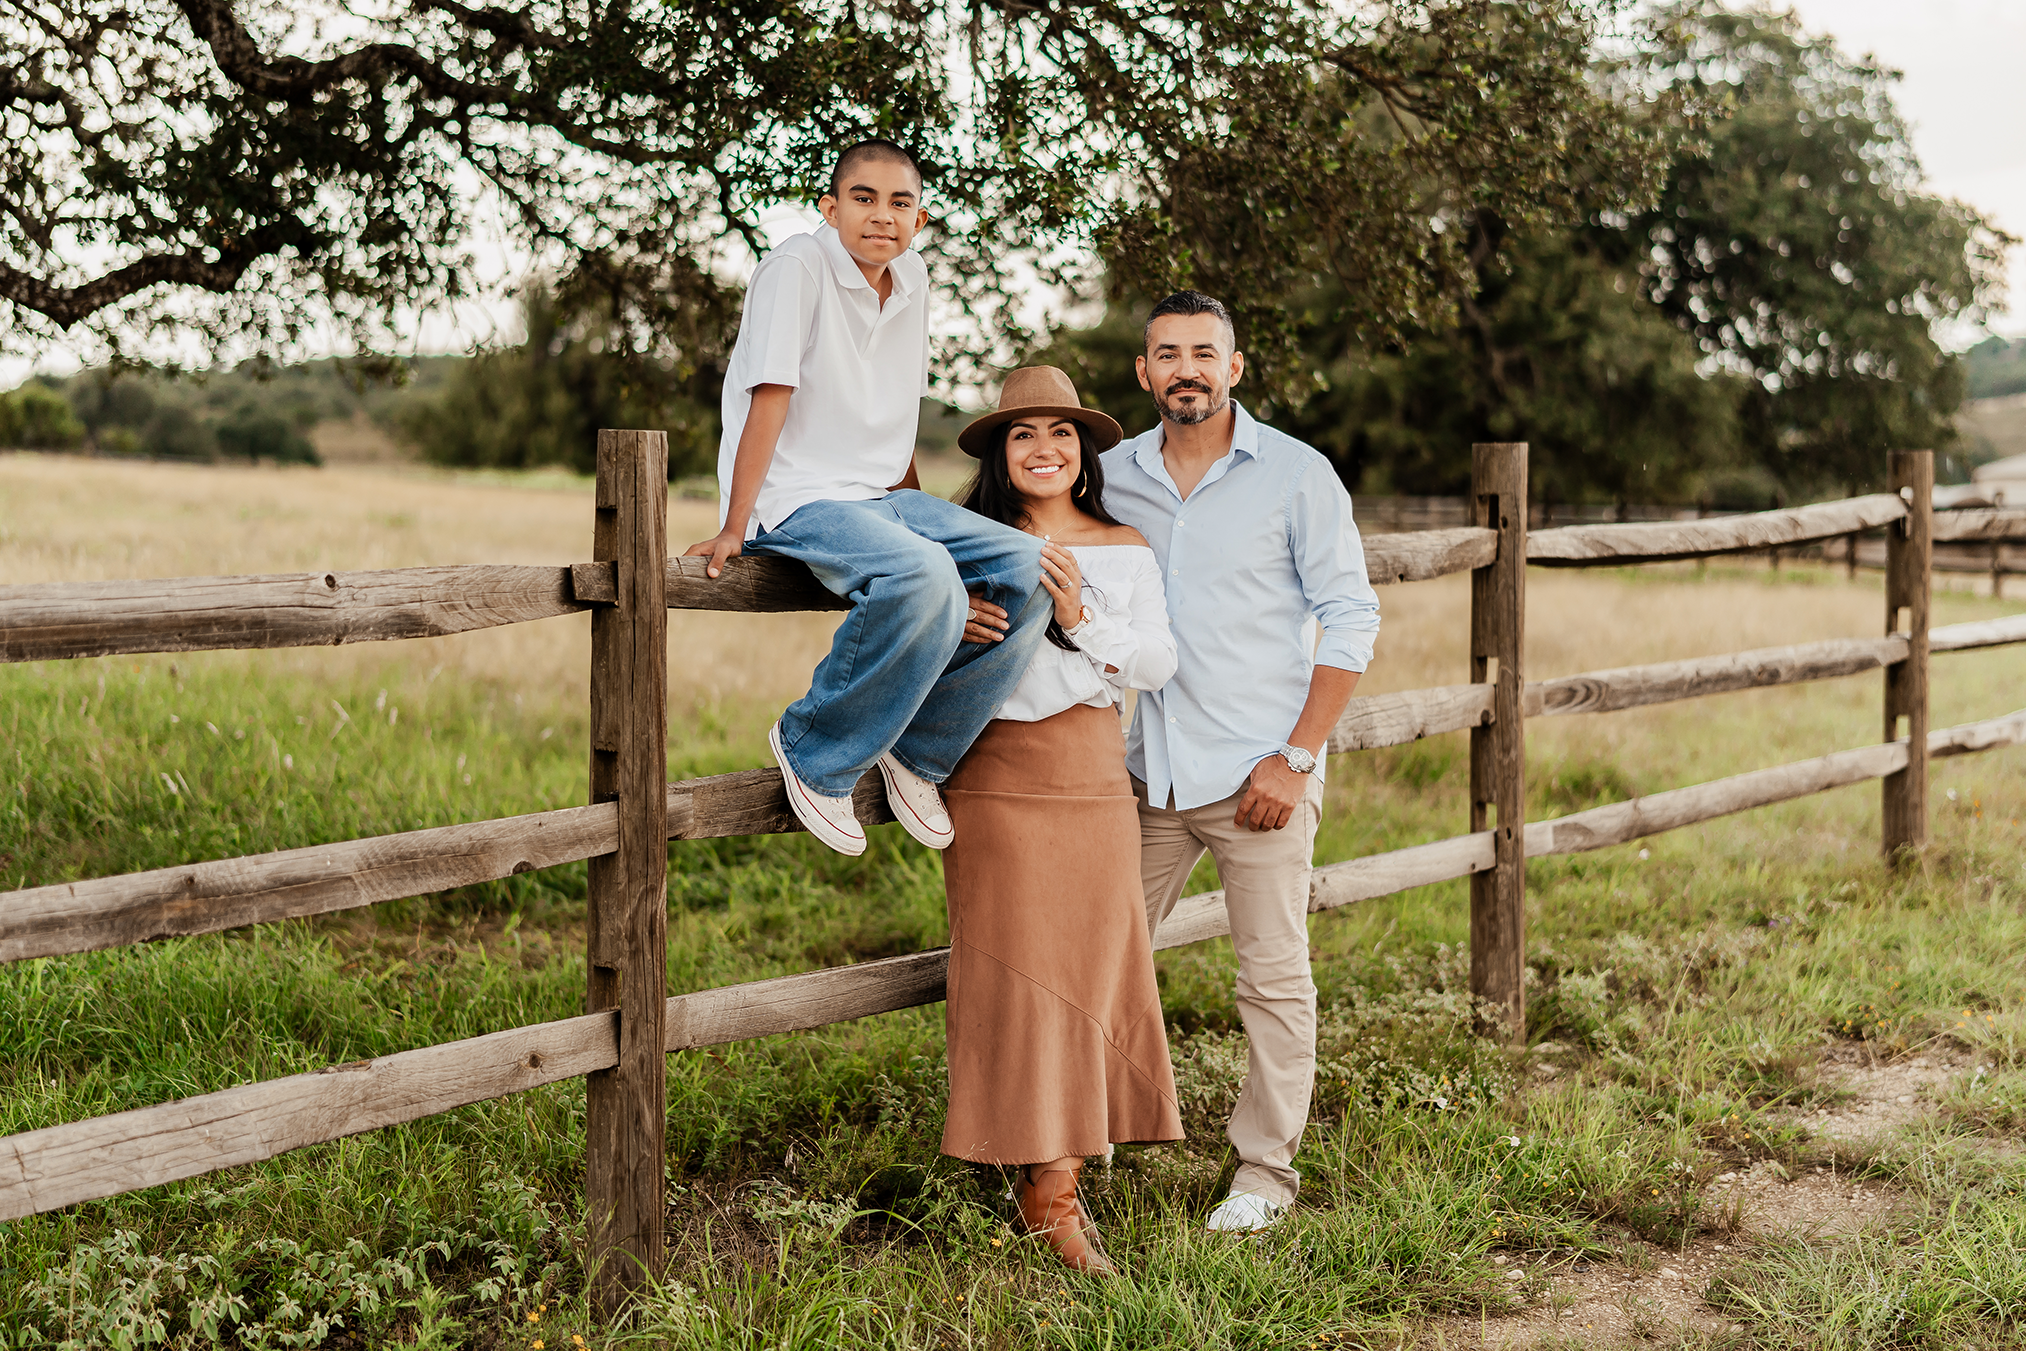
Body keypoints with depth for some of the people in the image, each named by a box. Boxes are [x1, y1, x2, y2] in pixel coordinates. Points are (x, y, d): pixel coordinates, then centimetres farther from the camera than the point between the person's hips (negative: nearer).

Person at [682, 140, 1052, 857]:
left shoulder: (912, 278, 10)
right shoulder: (796, 268, -12)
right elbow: (770, 398, -16)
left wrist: (918, 508, 21)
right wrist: (734, 528, -18)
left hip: (883, 498, 8)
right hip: (797, 499, -8)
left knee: (1028, 568, -9)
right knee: (924, 577, -35)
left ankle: (917, 751, 3)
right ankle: (814, 754, -15)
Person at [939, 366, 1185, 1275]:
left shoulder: (1125, 551, 9)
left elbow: (1159, 664, 1)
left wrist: (1081, 615, -13)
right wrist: (952, 630, -19)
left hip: (1093, 776, 2)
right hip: (994, 776, -2)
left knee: (1090, 965, 1)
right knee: (1012, 968, -2)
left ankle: (1055, 1184, 9)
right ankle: (1042, 1183, 7)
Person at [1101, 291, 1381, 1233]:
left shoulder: (1296, 476, -2)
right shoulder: (1111, 477, 8)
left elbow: (1351, 618, -3)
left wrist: (1296, 758, -10)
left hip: (1259, 775, -3)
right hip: (1146, 770, 4)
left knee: (1274, 979, 1)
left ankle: (1265, 1171, 15)